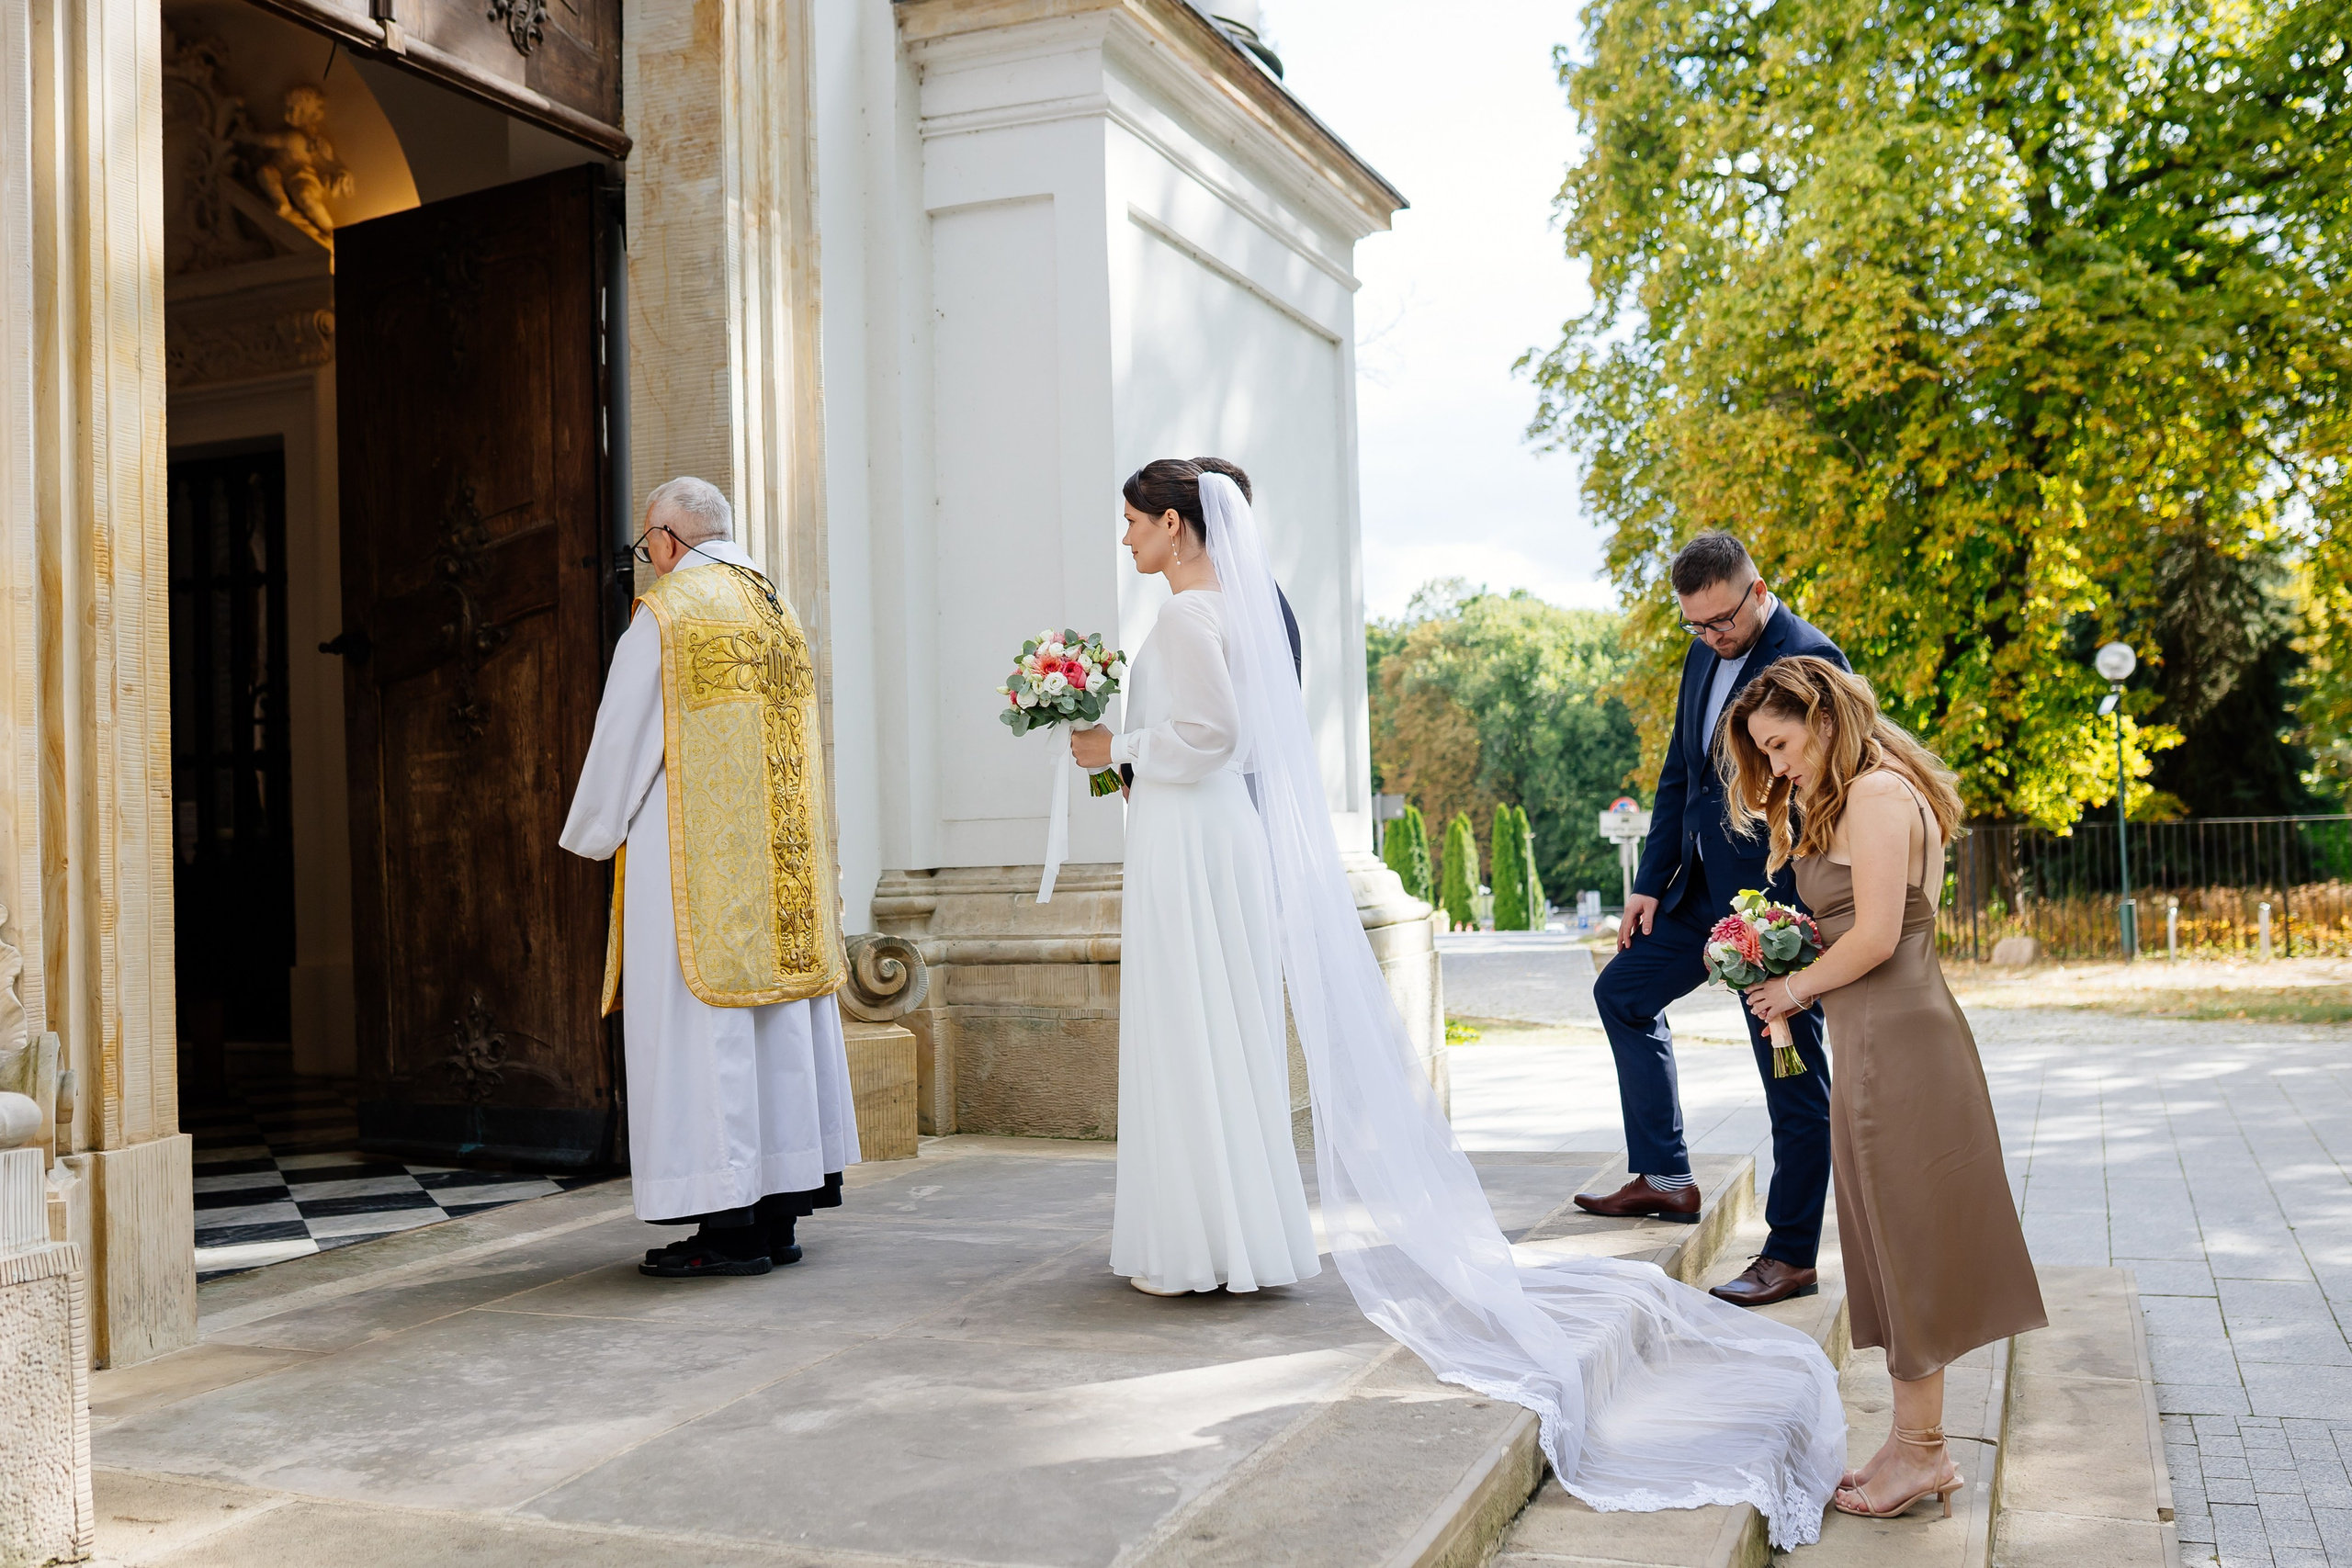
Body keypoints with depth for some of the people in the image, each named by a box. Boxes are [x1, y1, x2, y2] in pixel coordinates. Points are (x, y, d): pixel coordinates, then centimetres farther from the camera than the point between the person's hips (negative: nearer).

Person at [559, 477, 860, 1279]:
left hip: (696, 856, -7)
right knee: (779, 1021, 8)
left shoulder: (666, 612, -7)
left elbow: (622, 739, -5)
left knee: (700, 1026, -4)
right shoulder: (780, 611, 13)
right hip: (780, 856, 7)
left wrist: (592, 836, 10)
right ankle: (778, 1212, 14)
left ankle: (728, 1224, -3)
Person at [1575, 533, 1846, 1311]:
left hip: (1776, 898, -9)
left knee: (1794, 1078, 0)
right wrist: (1651, 884, 12)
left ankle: (1793, 1254, 11)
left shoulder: (1810, 659, -16)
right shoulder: (1704, 655, 10)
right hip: (1704, 888, 9)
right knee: (1622, 992, 19)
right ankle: (1665, 1178, 28)